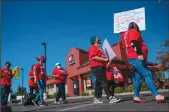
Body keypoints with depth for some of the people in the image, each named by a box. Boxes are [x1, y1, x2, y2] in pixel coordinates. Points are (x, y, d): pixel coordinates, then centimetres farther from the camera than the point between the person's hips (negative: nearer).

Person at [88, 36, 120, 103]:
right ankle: (110, 98, -22)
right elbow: (93, 57, -17)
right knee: (104, 82, -17)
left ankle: (96, 99, 11)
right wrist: (104, 59, -19)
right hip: (97, 67, -10)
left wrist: (106, 59, 14)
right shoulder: (93, 47, -3)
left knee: (99, 83, 8)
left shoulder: (98, 48, 28)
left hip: (100, 67, 11)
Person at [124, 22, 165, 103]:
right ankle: (157, 95, -25)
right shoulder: (133, 31, 2)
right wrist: (140, 54, -22)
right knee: (147, 74, -18)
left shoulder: (127, 33, 29)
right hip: (136, 58, -10)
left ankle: (136, 97, 3)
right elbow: (134, 43, -14)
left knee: (138, 77, 5)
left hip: (134, 58, 10)